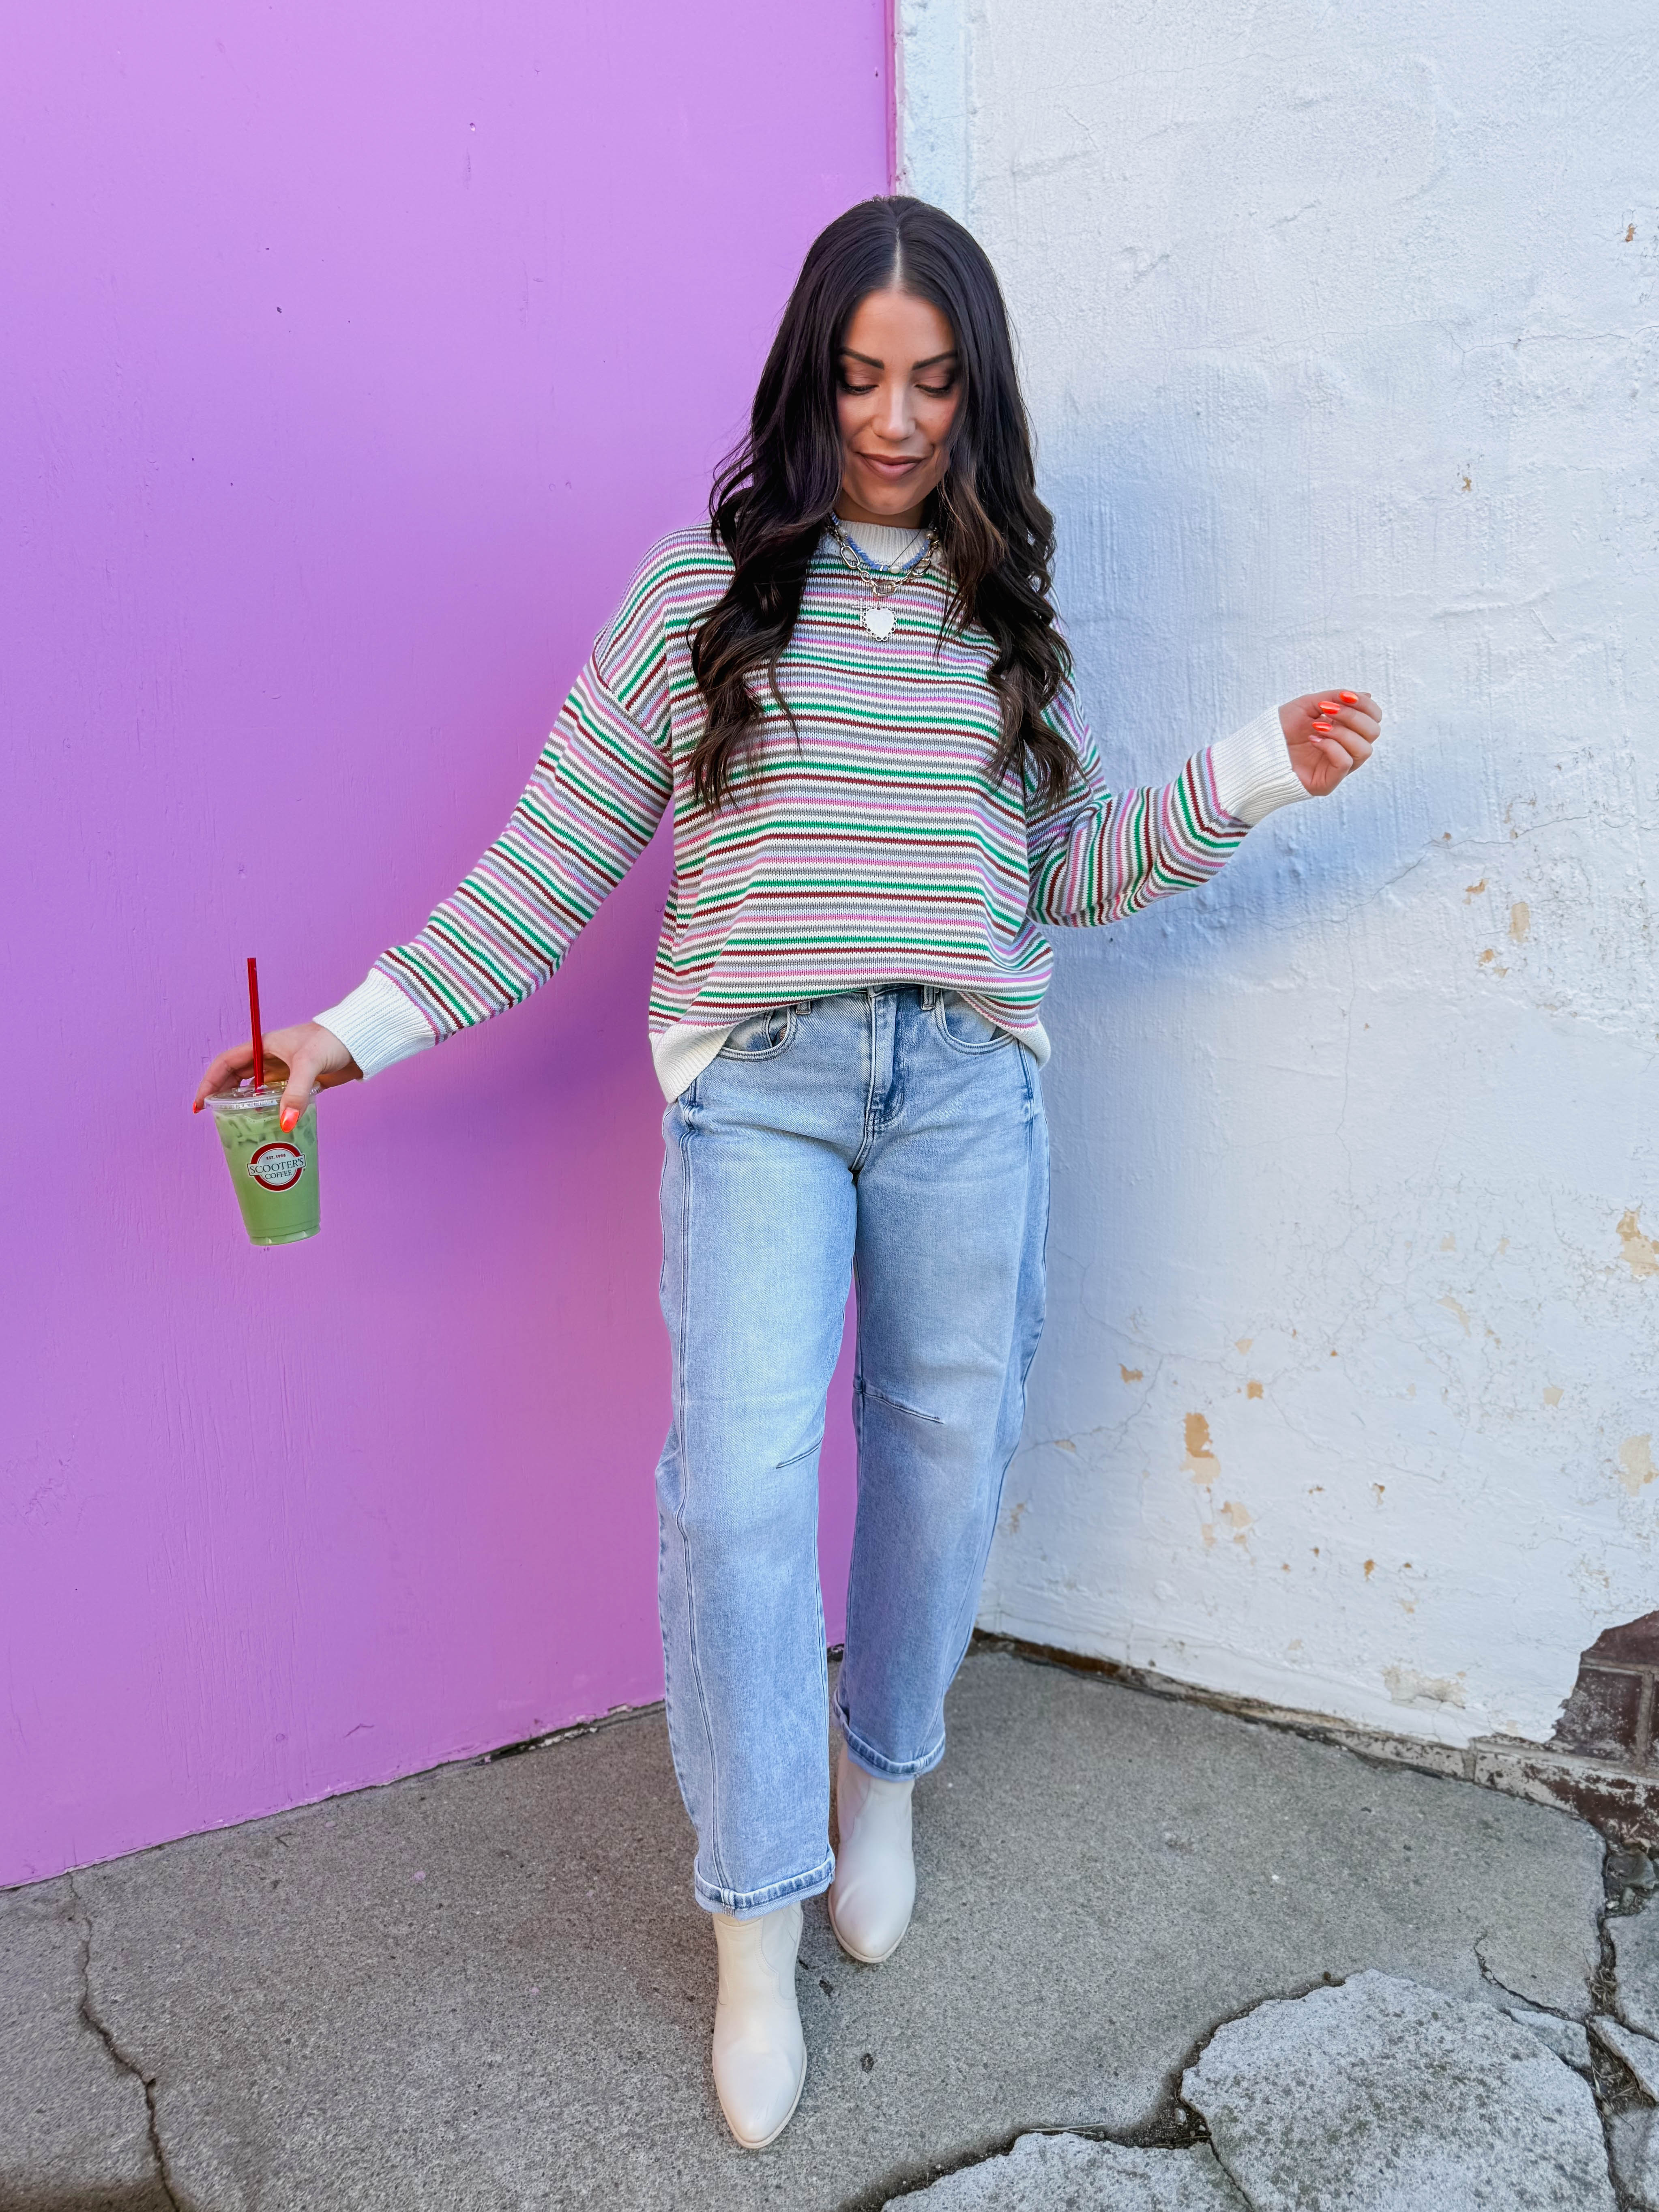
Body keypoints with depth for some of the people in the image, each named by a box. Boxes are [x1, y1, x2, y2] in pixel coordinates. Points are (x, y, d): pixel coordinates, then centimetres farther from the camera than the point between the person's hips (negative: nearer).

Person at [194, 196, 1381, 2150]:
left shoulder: (1009, 614, 12)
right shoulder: (701, 588, 4)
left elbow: (1067, 871, 15)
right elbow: (556, 859, 3)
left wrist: (1252, 774, 4)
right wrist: (363, 1028, -2)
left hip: (967, 1076, 3)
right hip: (756, 1076, -2)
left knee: (948, 1444, 9)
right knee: (742, 1481, -8)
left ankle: (881, 1771, 37)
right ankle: (758, 1920, 11)